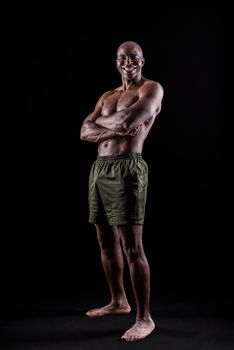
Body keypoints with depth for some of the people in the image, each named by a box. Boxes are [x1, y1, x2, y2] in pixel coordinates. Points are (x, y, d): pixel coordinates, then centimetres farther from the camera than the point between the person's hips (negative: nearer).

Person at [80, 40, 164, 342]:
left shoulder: (151, 88, 0)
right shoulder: (107, 97, 21)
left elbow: (128, 120, -17)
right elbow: (84, 132, 8)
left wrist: (102, 120, 3)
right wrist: (116, 128, -9)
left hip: (126, 169, -8)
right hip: (99, 168, 8)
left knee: (132, 247, -10)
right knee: (106, 241, 14)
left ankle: (145, 318, -3)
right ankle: (118, 301, 30)